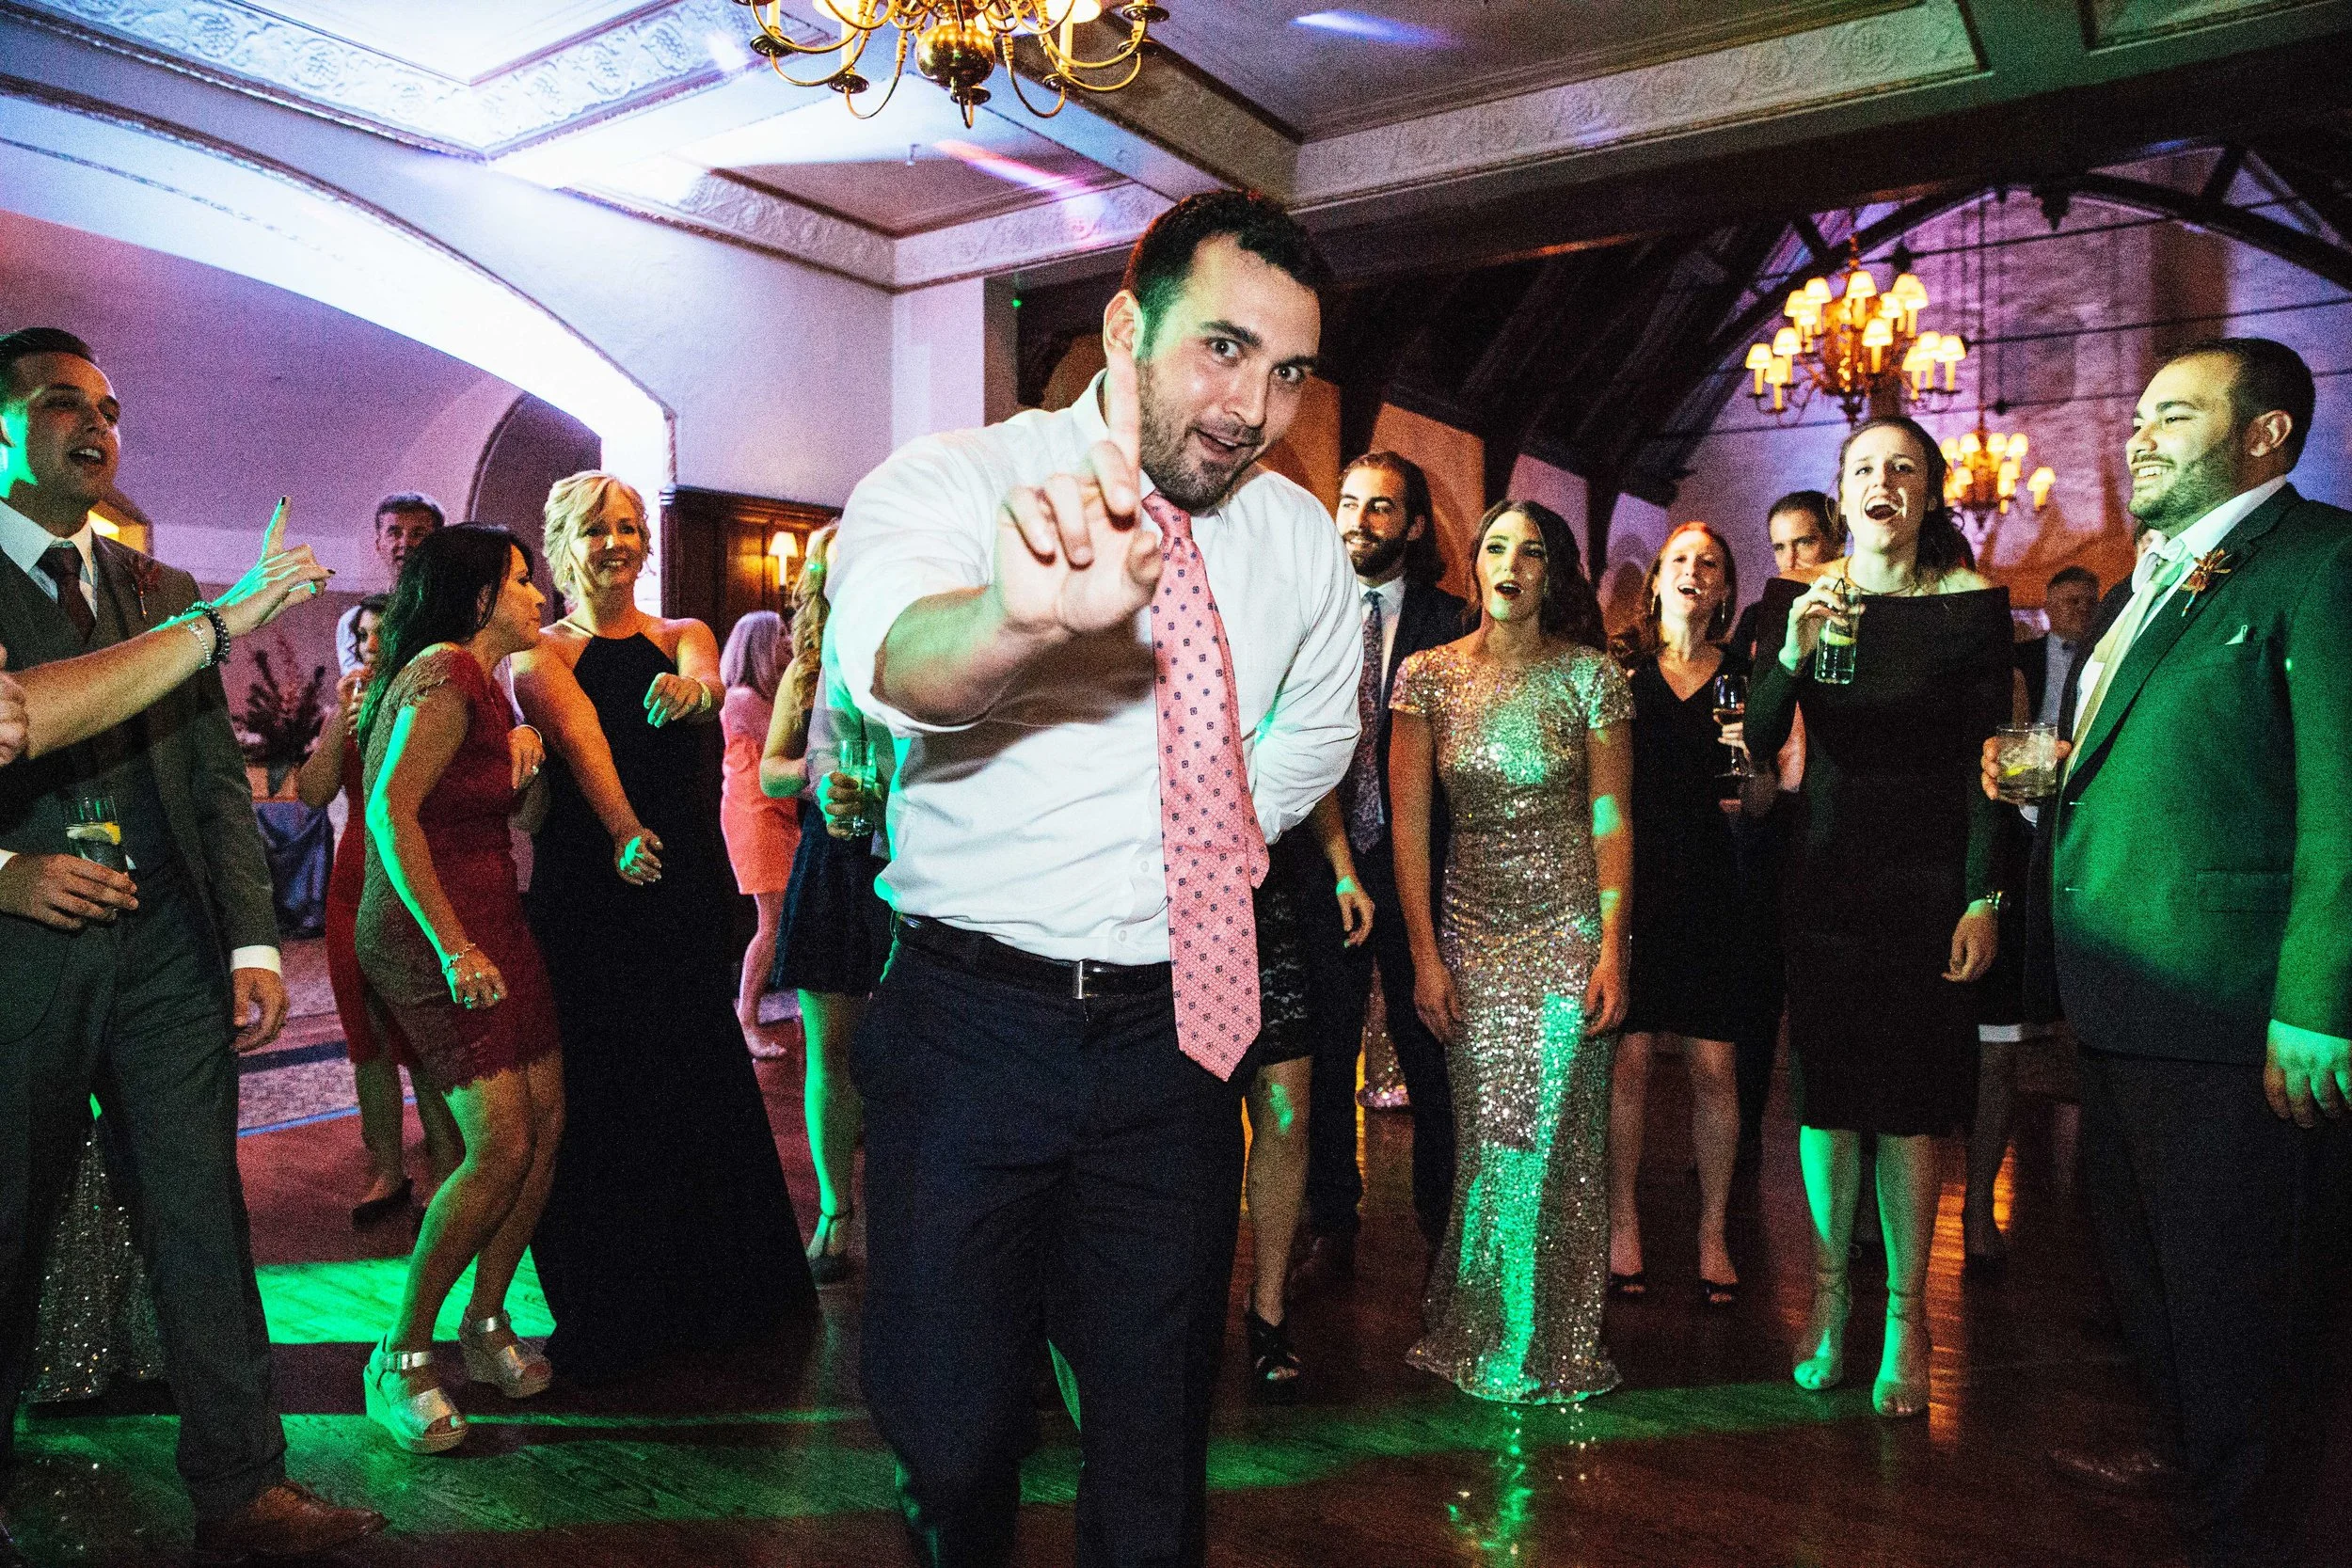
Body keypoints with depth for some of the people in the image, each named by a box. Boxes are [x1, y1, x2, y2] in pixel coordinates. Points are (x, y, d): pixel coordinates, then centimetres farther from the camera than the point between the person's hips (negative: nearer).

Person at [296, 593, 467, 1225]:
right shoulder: (348, 709, 11)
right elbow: (313, 794, -1)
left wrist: (524, 736, -39)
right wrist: (341, 719, -10)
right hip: (357, 885, 5)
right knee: (369, 1036, 11)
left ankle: (447, 1174, 10)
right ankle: (388, 1172, 23)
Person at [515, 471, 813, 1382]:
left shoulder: (682, 637, 11)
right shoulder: (541, 654, 3)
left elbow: (711, 684, -14)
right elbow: (581, 735, -18)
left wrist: (690, 689, -39)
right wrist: (623, 830, -37)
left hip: (685, 879, 2)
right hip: (587, 888, -2)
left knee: (701, 1081, 6)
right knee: (598, 1092, 2)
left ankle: (718, 1292, 26)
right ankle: (610, 1314, 20)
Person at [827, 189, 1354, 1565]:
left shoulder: (1304, 540, 2)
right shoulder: (953, 480, -11)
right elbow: (892, 654, -35)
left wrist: (1205, 860, 8)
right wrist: (1020, 611, -56)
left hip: (1179, 1024, 3)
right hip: (967, 1022, -2)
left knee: (1159, 1421, 13)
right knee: (950, 1423, 7)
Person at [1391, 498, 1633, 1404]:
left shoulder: (1589, 675, -1)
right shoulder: (1428, 676, 2)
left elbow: (1612, 818, -2)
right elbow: (1409, 821, 0)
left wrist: (1612, 950, -9)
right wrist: (1425, 953, -4)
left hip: (1570, 923, -1)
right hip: (1469, 926, 1)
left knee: (1556, 1132, 0)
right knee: (1484, 1134, 5)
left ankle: (1551, 1345, 19)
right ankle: (1479, 1335, 24)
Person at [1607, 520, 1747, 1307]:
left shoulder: (1742, 675, 10)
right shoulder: (1619, 667, 7)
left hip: (1710, 886, 1)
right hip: (1631, 879, -1)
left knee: (1713, 1066, 1)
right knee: (1627, 1059, 0)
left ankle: (1713, 1230, 16)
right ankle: (1623, 1221, 15)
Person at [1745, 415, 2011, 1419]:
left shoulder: (1974, 604, -1)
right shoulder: (1799, 602, 4)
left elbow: (1988, 762, -3)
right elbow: (1759, 743, -3)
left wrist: (1983, 898, -9)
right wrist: (1792, 657, -22)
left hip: (1929, 882, -2)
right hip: (1825, 876, 2)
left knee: (1911, 1098, 2)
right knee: (1825, 1089, 5)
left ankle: (1906, 1315, 14)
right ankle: (1827, 1294, 18)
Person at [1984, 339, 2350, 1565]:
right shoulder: (2141, 588, 17)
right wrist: (2045, 776, 9)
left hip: (2233, 1018, -9)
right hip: (2122, 1008, 9)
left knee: (2234, 1301, 5)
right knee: (2140, 1268, 24)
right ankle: (2181, 1447, 45)